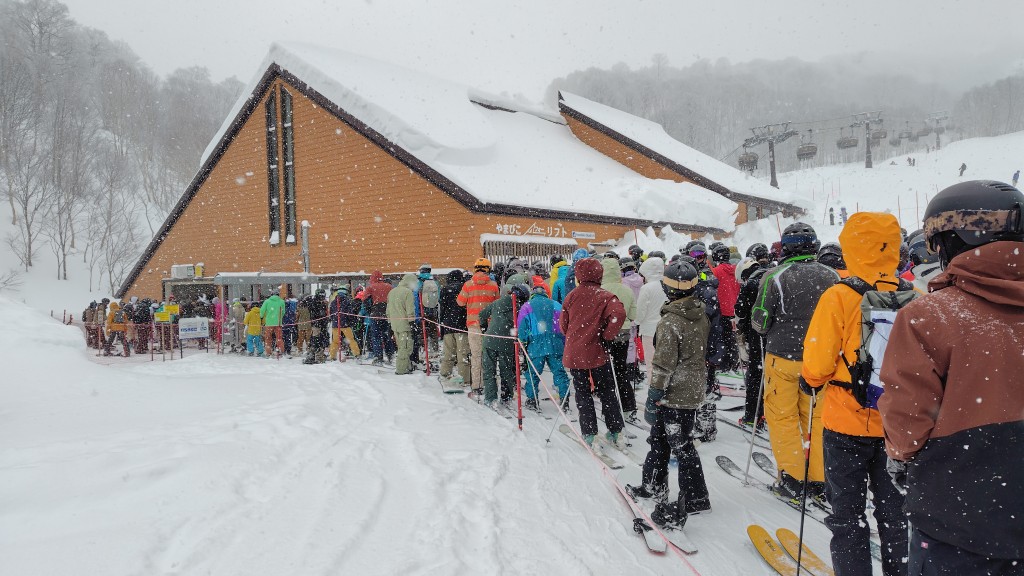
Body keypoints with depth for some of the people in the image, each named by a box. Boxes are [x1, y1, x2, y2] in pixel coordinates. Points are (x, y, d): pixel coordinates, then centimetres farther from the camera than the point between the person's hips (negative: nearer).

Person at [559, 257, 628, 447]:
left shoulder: (572, 296, 1)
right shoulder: (605, 296, -8)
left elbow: (563, 324, 8)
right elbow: (619, 314, -26)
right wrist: (607, 337, -15)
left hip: (574, 353, 2)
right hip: (597, 353, -2)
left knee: (583, 394, 12)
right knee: (607, 393, 13)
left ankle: (588, 433, 10)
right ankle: (615, 431, 16)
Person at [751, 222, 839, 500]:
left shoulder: (775, 276, -13)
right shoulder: (831, 276, -1)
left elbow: (760, 323, -10)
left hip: (784, 357, -4)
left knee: (782, 417, 9)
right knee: (817, 418, 15)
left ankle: (791, 478, 10)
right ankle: (819, 480, 21)